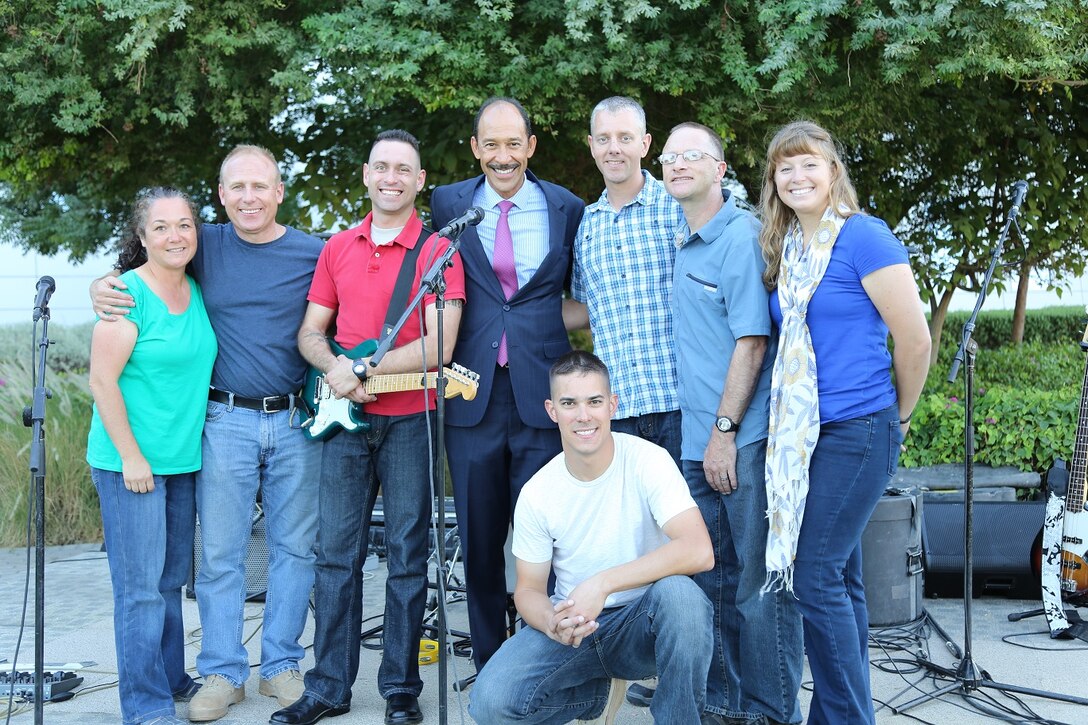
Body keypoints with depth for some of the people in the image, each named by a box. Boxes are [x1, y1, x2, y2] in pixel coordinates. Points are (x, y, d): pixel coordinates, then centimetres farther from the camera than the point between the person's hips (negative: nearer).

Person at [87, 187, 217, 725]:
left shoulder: (196, 291, 9)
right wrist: (131, 457, -16)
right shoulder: (128, 295, -13)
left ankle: (171, 679, 29)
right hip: (129, 463, -7)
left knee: (171, 580, 16)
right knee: (140, 586, -2)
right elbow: (103, 382, -15)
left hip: (183, 460, 7)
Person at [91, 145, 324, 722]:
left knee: (295, 547, 8)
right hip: (225, 420, 0)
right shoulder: (204, 246, 3)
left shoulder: (315, 254, 2)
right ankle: (222, 672, 15)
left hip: (297, 421, 1)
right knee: (220, 552, 3)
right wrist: (102, 288, -6)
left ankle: (281, 666, 21)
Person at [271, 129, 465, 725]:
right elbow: (310, 332, 12)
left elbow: (439, 347, -12)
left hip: (409, 421, -4)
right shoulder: (338, 248, 11)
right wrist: (335, 369, -10)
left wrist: (361, 369, -14)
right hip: (345, 419, 4)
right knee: (336, 553, 6)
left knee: (407, 556, 3)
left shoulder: (437, 250, -3)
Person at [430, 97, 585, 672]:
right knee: (478, 538, 8)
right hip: (472, 393, 1)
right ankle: (488, 664, 22)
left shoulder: (567, 209, 6)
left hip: (542, 392, -1)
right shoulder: (449, 204, 6)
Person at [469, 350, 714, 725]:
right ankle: (601, 691, 11)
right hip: (574, 623, 3)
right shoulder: (536, 494, -5)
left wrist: (602, 583, -31)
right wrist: (550, 622, -23)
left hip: (643, 622, -3)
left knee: (679, 592, -37)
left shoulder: (647, 460, -14)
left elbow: (699, 551, -27)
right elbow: (529, 588, 2)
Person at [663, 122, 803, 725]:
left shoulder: (741, 236, -10)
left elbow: (752, 340, -15)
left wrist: (725, 430, -16)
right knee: (709, 577, 14)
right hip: (696, 440, 8)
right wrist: (702, 433, 15)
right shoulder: (681, 243, 14)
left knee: (759, 581, 0)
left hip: (745, 438, -8)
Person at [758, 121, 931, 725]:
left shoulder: (864, 237, -11)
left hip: (857, 431, -7)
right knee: (842, 577, 12)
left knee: (816, 577, -9)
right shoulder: (784, 250, 11)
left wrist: (899, 415, 2)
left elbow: (915, 339, -10)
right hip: (803, 434, 7)